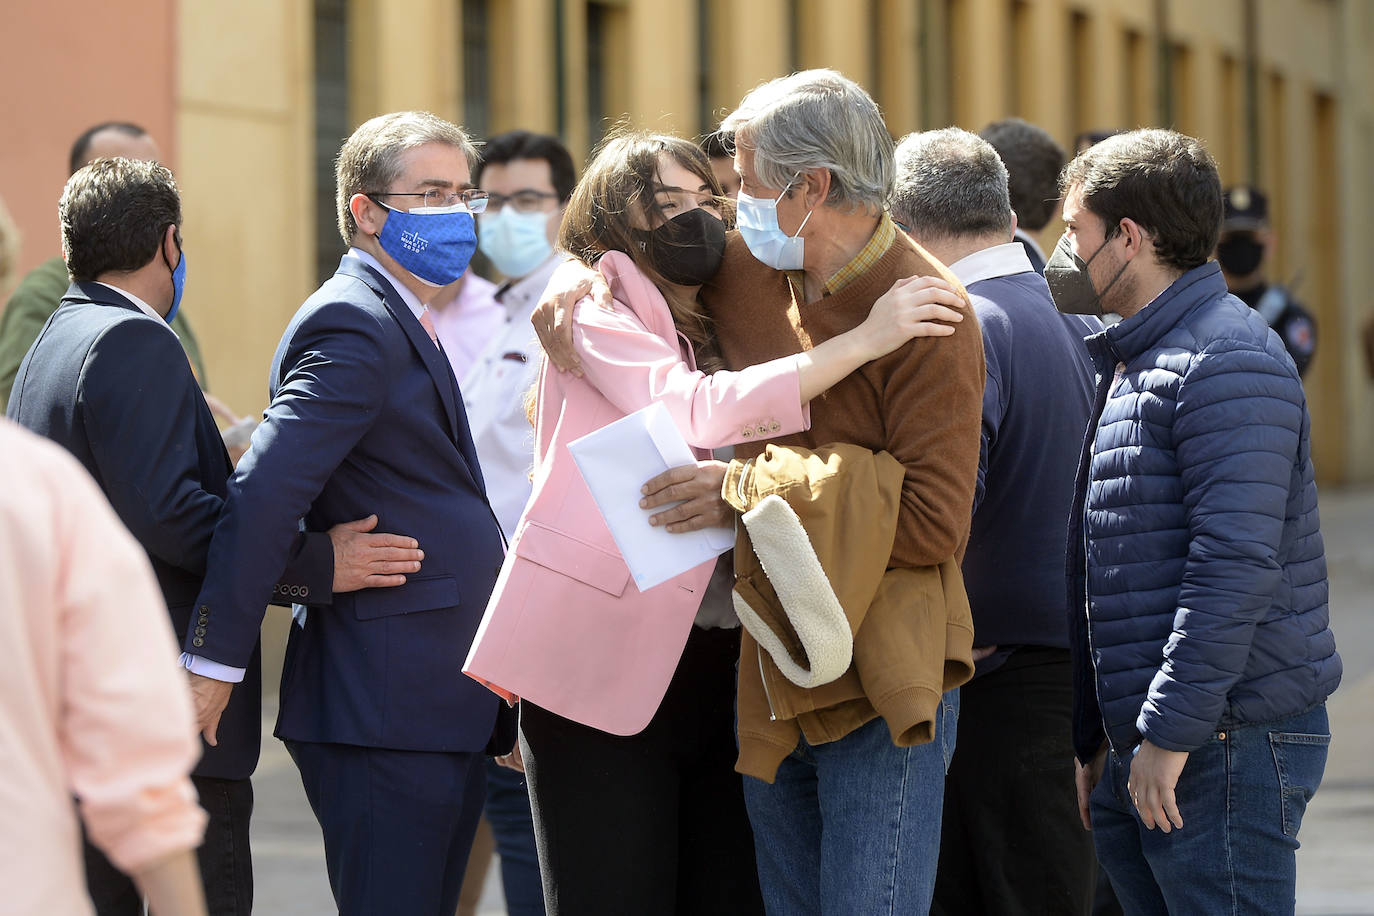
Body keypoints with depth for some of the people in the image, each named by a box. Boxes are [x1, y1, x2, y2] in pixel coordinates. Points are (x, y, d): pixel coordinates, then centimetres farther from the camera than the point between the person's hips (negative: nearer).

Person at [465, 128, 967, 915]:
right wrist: (865, 340, -21)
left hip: (713, 667, 6)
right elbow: (700, 410, -19)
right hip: (603, 667, -6)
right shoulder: (594, 317, -2)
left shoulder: (722, 332, 19)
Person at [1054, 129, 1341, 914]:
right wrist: (1095, 737, 22)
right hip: (1145, 743, 10)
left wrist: (1171, 731, -23)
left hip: (1229, 742, -10)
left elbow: (1237, 562, -22)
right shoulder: (1129, 363, 20)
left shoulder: (1229, 362, -13)